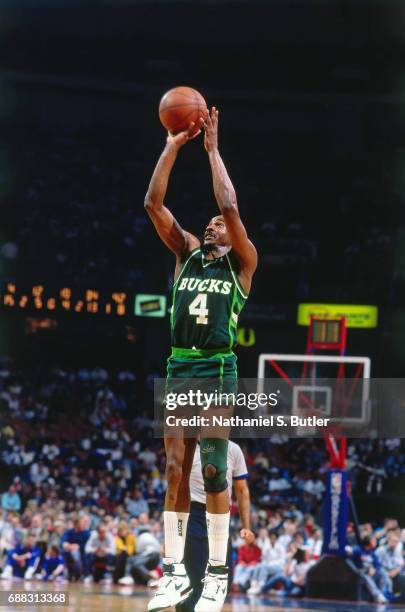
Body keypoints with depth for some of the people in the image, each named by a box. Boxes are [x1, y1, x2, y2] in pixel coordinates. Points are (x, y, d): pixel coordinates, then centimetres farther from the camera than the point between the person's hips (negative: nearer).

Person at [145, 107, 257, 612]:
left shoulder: (242, 262, 3)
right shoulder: (187, 254, 14)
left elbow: (230, 207, -12)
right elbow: (153, 203, 5)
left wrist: (212, 149, -8)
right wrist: (173, 147, -2)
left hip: (218, 371, -4)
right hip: (178, 369, 5)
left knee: (213, 471, -5)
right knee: (175, 470, 2)